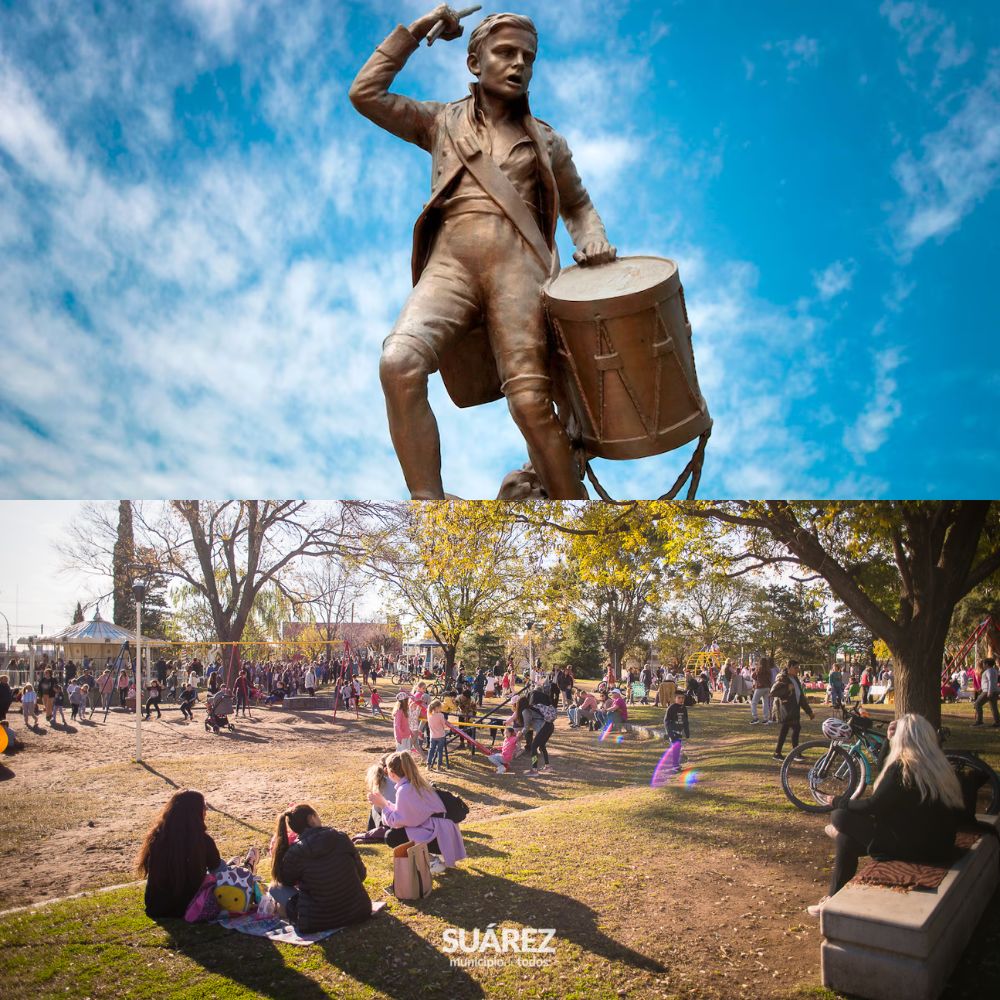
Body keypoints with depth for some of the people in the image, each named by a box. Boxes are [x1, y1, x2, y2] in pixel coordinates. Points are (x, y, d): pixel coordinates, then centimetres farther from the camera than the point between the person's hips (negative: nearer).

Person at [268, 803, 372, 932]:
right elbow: (361, 874, 4)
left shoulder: (294, 853, -12)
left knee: (275, 887, 15)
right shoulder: (342, 838, -6)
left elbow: (286, 881, 9)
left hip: (318, 922, -3)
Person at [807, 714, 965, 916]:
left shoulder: (902, 767, -19)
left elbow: (875, 805, -12)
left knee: (841, 818, -1)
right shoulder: (941, 766, 7)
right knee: (847, 840, 14)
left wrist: (840, 804, 1)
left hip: (912, 846, -9)